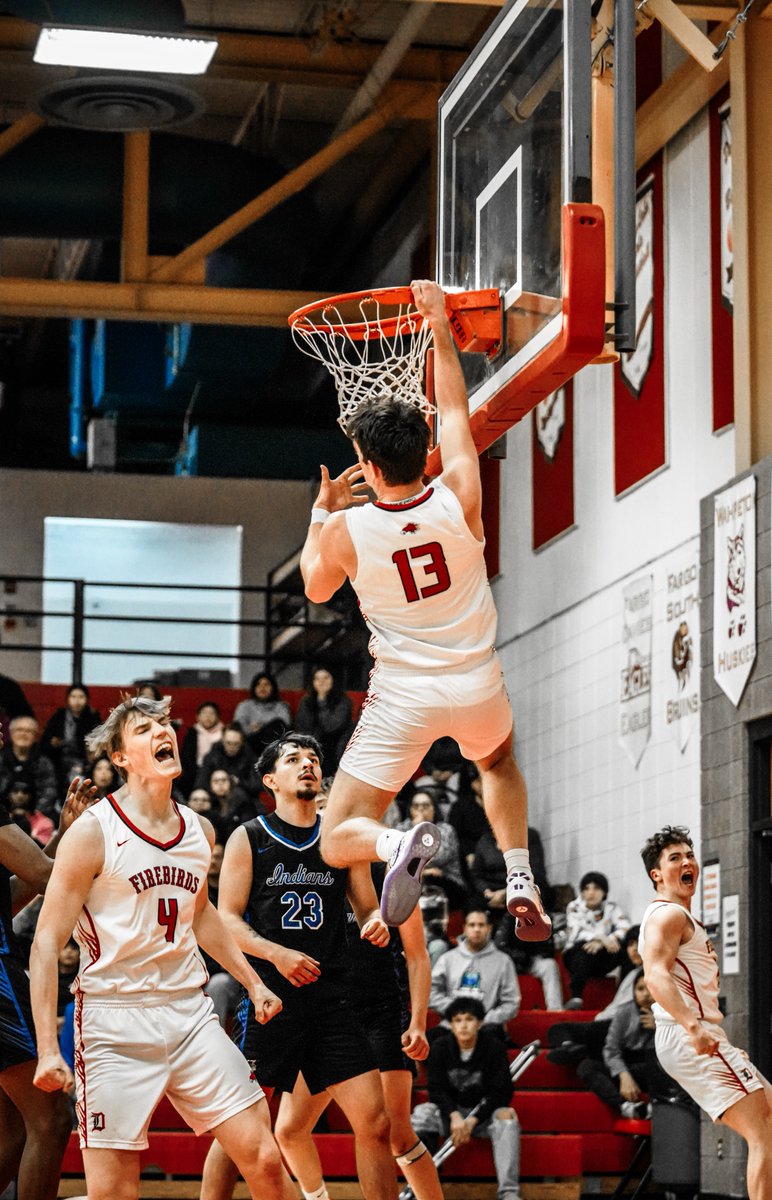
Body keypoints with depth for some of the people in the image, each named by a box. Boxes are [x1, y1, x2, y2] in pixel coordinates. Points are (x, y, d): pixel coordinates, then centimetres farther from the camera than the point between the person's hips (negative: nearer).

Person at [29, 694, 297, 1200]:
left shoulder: (201, 830, 9)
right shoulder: (94, 832, -9)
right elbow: (47, 943, -9)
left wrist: (252, 982, 25)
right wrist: (47, 1048, -16)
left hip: (190, 1013, 5)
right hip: (114, 1024, -5)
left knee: (265, 1159, -2)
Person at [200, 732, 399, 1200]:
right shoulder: (249, 838, 2)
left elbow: (369, 908, 16)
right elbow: (227, 920, -2)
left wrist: (376, 922, -8)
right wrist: (276, 953, -17)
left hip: (331, 999, 3)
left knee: (375, 1123, -2)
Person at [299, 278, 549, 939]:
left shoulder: (345, 530, -14)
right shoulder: (459, 498, -12)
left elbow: (316, 588, 9)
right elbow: (456, 412, 6)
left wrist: (321, 514, 20)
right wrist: (441, 328, 14)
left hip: (403, 699, -3)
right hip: (478, 686, 3)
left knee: (339, 841, 2)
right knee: (499, 762, 37)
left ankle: (399, 845, -33)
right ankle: (522, 880, 17)